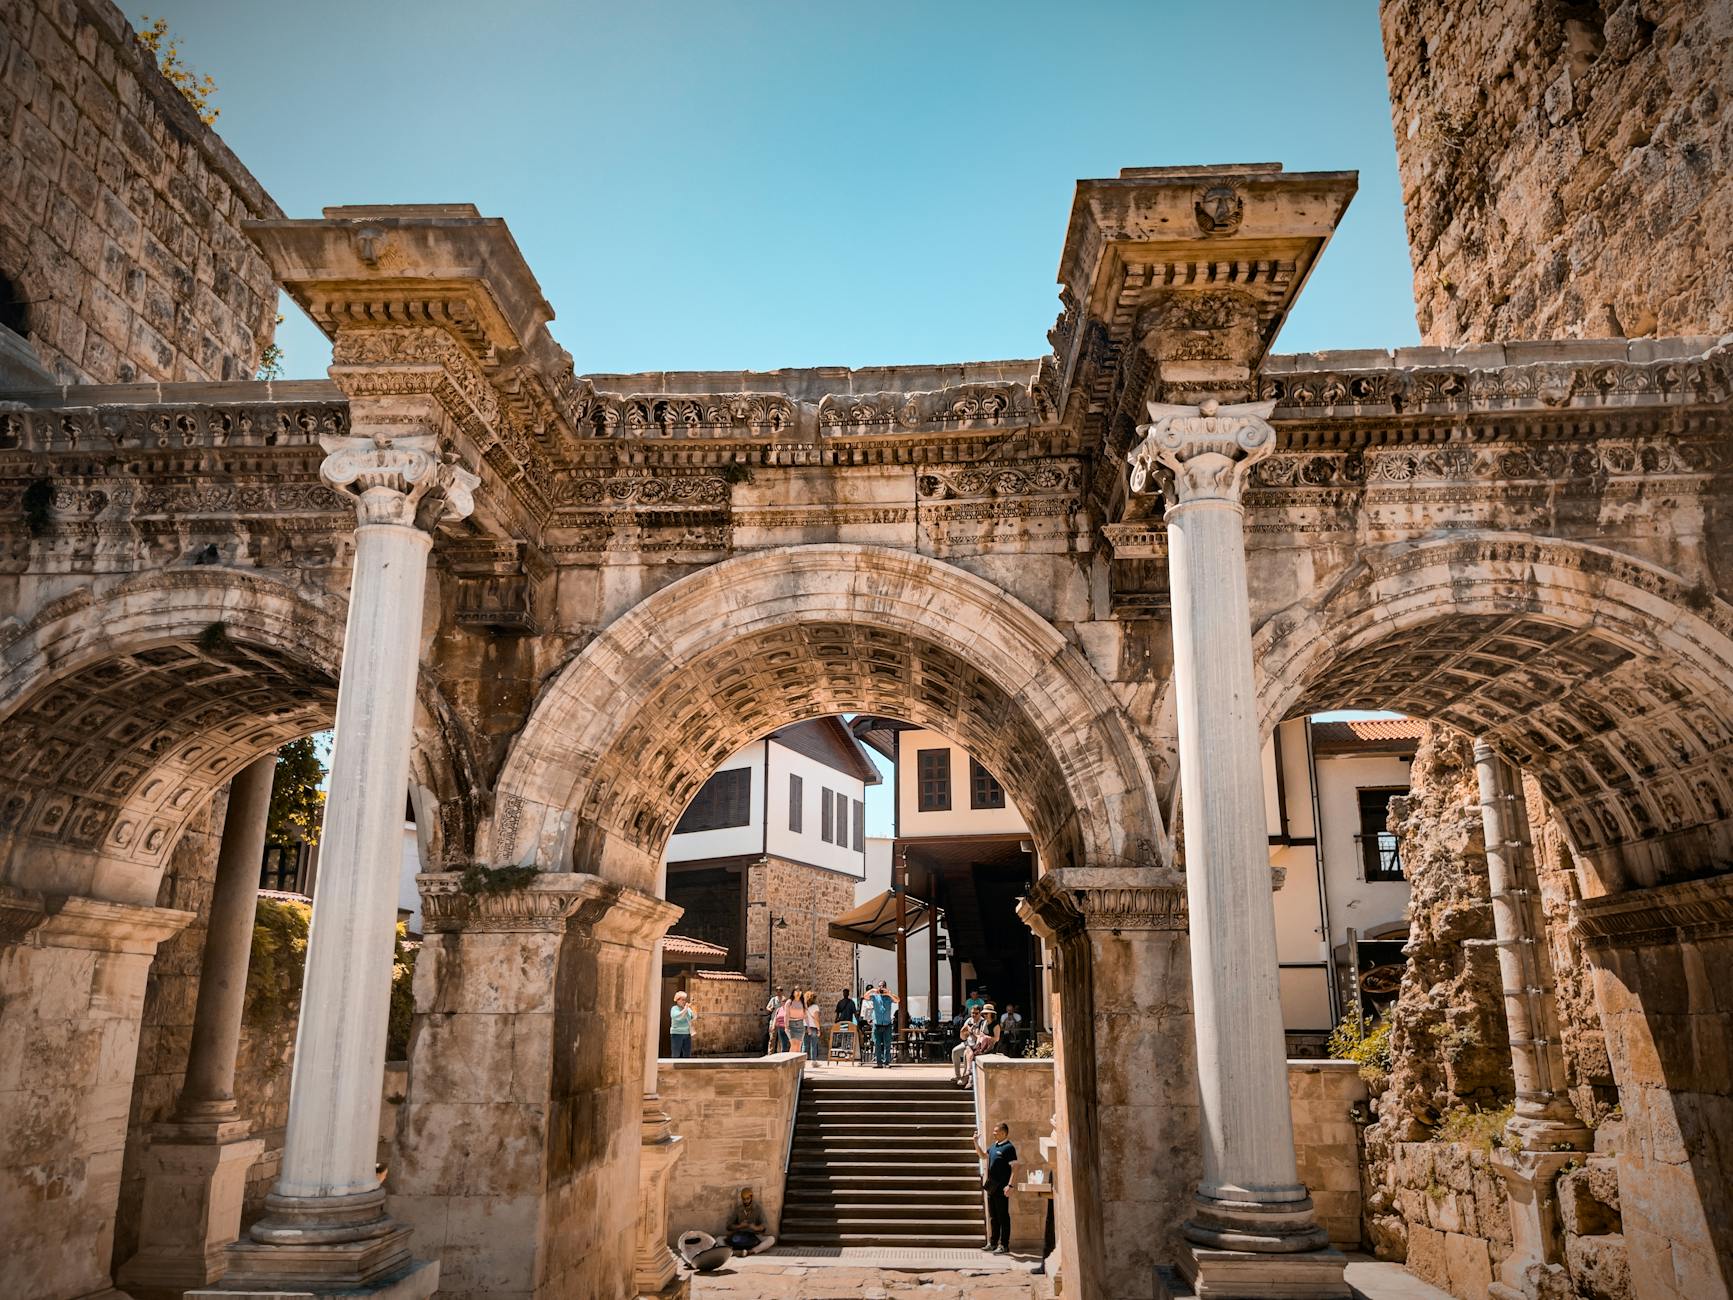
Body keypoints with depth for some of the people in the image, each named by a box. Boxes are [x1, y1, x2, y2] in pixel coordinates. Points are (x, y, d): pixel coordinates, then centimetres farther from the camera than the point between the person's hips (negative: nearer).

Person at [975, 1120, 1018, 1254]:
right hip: (991, 1186, 8)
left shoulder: (1009, 1148, -11)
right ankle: (993, 1243, 23)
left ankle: (1004, 1245, 2)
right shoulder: (994, 1146, 13)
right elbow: (983, 1155, 26)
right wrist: (976, 1142, 12)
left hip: (1001, 1188, -8)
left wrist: (1009, 1185, -23)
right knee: (993, 1217, 15)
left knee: (1003, 1217, -3)